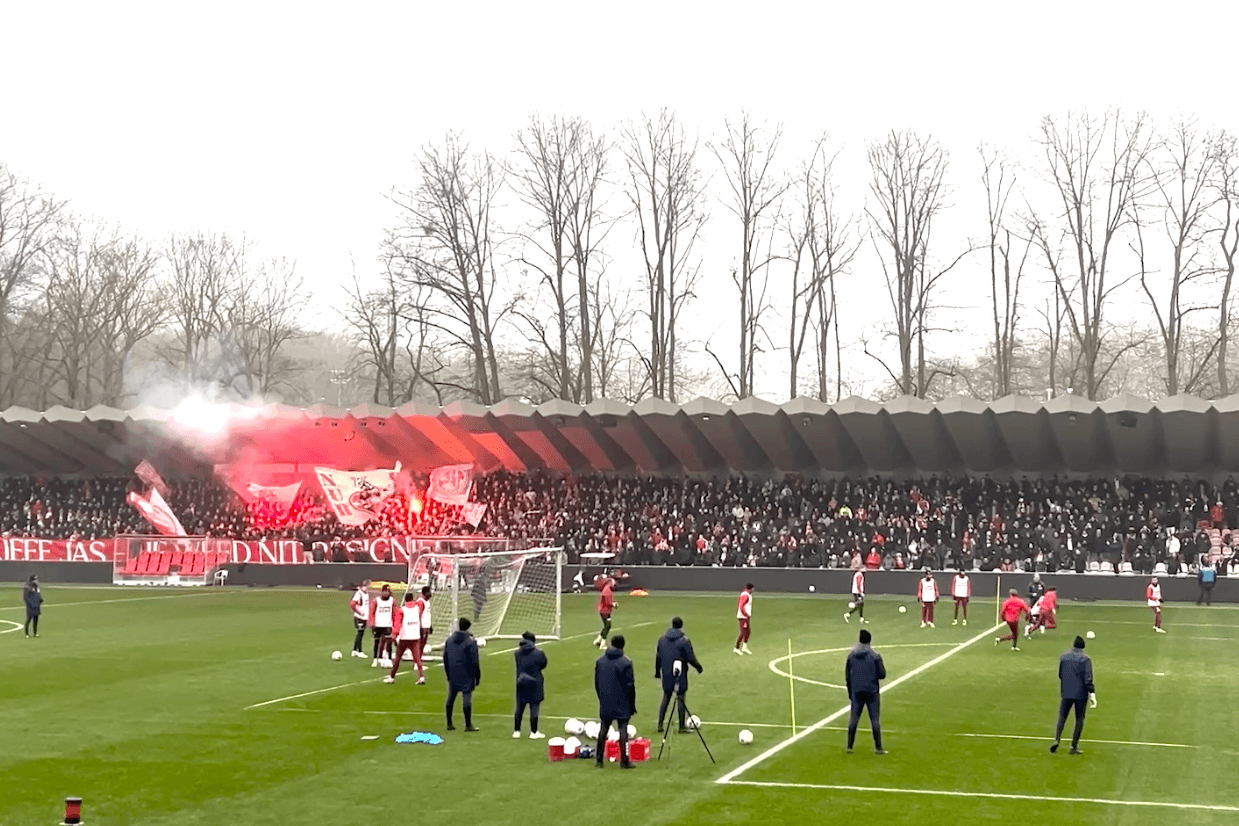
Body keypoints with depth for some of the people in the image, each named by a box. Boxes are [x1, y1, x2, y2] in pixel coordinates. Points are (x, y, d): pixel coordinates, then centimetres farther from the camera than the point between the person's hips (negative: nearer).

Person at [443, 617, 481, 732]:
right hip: (466, 676, -5)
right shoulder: (471, 641, -11)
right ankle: (468, 725, -2)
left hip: (453, 675, 5)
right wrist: (478, 677, -4)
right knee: (467, 698, -3)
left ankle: (449, 723, 17)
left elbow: (445, 658, 13)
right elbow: (474, 662, -11)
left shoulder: (450, 639, 7)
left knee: (451, 698, 12)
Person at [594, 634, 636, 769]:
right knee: (623, 728, 0)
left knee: (604, 728, 12)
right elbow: (630, 685, -9)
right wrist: (632, 705, -2)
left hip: (605, 702, 4)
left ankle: (598, 758, 14)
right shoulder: (626, 662, -11)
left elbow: (596, 683, 10)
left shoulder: (600, 661, 4)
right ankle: (624, 760, -1)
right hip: (622, 702, -4)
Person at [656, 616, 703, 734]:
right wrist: (698, 667, 8)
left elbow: (658, 657, 11)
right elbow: (690, 658, -10)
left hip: (666, 674, 4)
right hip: (680, 674, -4)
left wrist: (657, 671, 21)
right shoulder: (684, 641, -11)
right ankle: (682, 726, 7)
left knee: (666, 698, 14)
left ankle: (660, 724, 14)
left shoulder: (662, 639, 4)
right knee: (681, 698, 2)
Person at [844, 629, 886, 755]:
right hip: (872, 691, -3)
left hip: (856, 691, 3)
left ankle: (849, 746, 9)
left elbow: (847, 675, 7)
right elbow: (882, 674, -7)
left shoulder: (851, 655, 2)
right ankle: (878, 747, 3)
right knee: (875, 719, 3)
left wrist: (849, 692, 16)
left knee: (853, 718, 9)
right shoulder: (875, 655, -9)